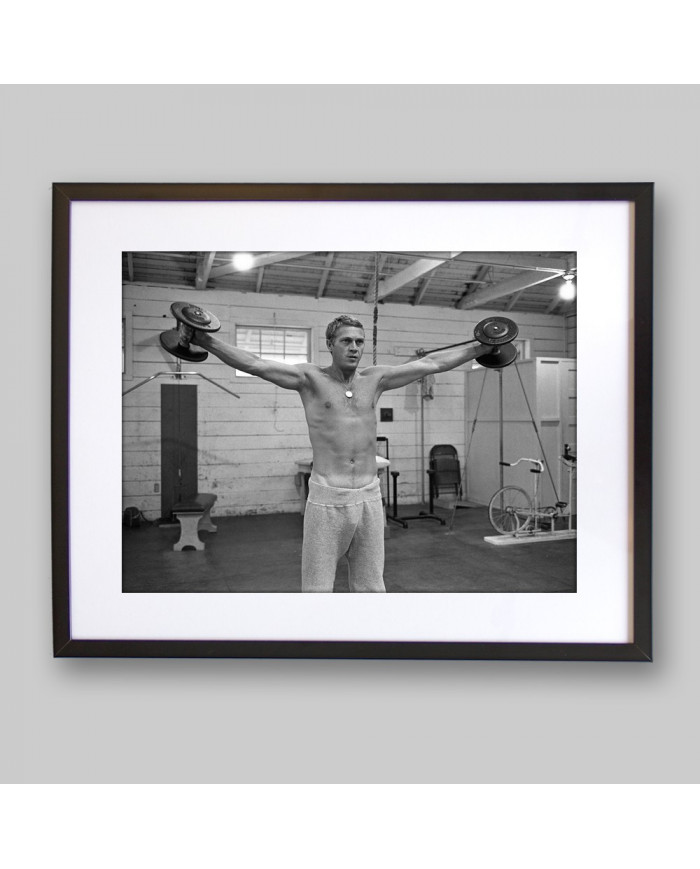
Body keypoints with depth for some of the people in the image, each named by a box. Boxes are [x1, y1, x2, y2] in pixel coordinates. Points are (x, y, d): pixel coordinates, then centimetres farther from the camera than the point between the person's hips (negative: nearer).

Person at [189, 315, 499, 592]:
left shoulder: (375, 379, 8)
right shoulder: (310, 378, -2)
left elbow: (432, 363, 10)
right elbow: (253, 364, -12)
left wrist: (482, 348, 12)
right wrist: (206, 340, -23)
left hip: (369, 497, 4)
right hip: (327, 499, -3)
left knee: (371, 588, 14)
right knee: (317, 589, 4)